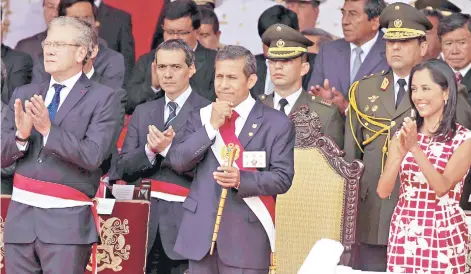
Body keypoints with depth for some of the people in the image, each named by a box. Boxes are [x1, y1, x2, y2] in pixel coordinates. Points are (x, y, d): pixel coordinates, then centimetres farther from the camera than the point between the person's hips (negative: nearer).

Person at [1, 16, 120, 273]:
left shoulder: (102, 98, -1)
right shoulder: (23, 95, 13)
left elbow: (92, 156, -13)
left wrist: (49, 130, -22)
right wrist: (21, 135, -11)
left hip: (68, 221, -5)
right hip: (21, 215, 5)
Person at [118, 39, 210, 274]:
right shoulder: (143, 113, 16)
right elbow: (123, 168, 9)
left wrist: (170, 149, -16)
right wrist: (149, 151, -9)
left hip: (185, 221, -5)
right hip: (144, 218, 5)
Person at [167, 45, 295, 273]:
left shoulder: (277, 124, 0)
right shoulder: (200, 118, 12)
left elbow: (283, 178, -6)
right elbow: (177, 161, 1)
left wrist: (241, 179, -23)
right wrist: (211, 126, -8)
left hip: (246, 236, -4)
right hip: (201, 231, 4)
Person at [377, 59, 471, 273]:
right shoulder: (403, 135, 6)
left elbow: (442, 187, -18)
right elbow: (383, 191, -4)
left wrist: (415, 148, -26)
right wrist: (401, 152, -19)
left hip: (443, 237, -3)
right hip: (403, 235, 4)